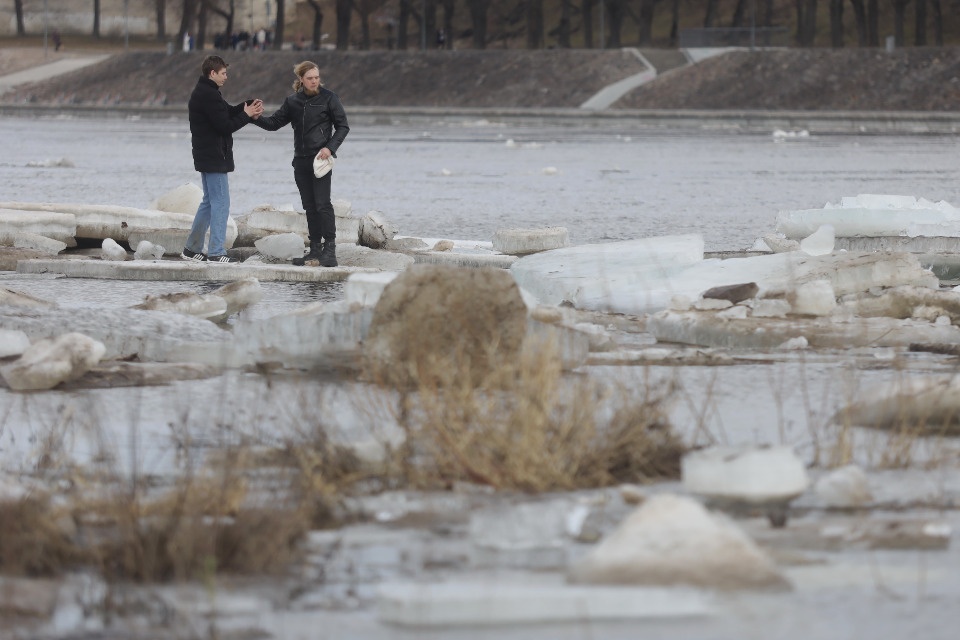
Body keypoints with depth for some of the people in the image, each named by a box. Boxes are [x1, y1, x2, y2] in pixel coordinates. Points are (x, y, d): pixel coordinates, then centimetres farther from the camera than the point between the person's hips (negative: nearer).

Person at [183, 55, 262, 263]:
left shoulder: (202, 92, 15)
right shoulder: (209, 95, -18)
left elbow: (227, 112, 16)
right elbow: (225, 126, -20)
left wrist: (247, 107, -1)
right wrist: (246, 115, -7)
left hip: (206, 157, 11)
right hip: (215, 158, -11)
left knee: (210, 201, 18)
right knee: (220, 203, -8)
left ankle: (192, 248, 20)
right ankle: (216, 252, -8)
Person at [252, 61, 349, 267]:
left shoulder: (328, 98, -3)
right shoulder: (293, 101, 10)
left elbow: (343, 126, 1)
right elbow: (274, 123, 10)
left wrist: (330, 147, -13)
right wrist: (256, 118, -10)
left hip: (320, 158, -5)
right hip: (301, 161, 5)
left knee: (322, 204, -13)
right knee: (309, 206, 8)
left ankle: (330, 248, -10)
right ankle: (315, 249, 12)